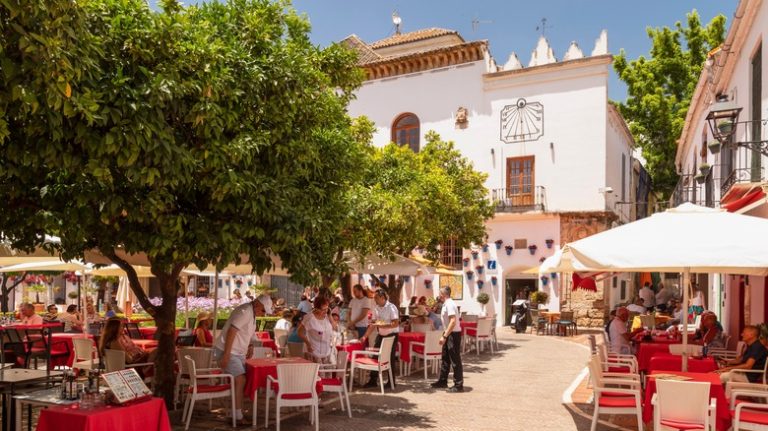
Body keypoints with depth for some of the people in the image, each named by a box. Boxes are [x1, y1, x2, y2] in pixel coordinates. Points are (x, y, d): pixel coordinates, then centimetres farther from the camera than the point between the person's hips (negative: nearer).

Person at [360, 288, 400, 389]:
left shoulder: (391, 307, -17)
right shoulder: (376, 308, 3)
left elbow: (396, 324, -24)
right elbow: (373, 324, 7)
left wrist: (381, 325, -29)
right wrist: (365, 336, 2)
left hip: (391, 335, -6)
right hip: (381, 335, 6)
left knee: (390, 359, 2)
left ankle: (391, 382, 15)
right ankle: (373, 381, 16)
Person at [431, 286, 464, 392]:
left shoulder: (449, 304, -18)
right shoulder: (446, 304, 12)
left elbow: (453, 321, -26)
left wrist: (445, 336, -25)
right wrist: (444, 334, 17)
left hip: (454, 334, -10)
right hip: (448, 334, 10)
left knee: (455, 360, -4)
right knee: (445, 359, 17)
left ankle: (458, 385, 2)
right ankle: (442, 381, 28)